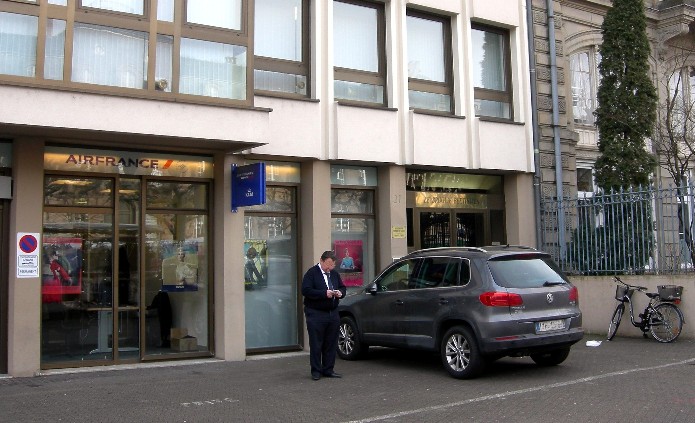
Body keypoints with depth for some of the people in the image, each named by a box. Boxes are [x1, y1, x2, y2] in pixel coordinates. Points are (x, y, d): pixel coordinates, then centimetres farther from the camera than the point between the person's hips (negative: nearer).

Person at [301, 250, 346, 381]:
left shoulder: (334, 274, 14)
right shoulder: (312, 273, -6)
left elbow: (343, 287, 22)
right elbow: (305, 290, -16)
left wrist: (340, 293, -3)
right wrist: (324, 294, -22)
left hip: (333, 313, 6)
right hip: (316, 314, -6)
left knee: (331, 344, 9)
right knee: (316, 344, -1)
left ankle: (328, 370, 17)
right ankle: (316, 371, 7)